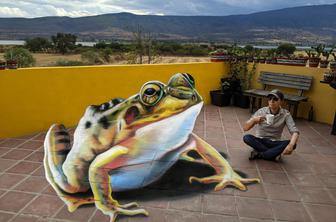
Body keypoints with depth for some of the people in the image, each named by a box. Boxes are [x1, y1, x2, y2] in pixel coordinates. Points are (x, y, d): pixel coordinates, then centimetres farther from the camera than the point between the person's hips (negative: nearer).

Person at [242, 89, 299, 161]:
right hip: (260, 142, 0)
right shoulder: (261, 111, -8)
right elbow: (245, 128, -11)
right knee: (246, 137, -31)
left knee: (291, 144, -29)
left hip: (275, 144, 0)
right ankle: (274, 154, -22)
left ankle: (259, 154, -26)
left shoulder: (285, 114, -8)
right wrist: (253, 120, -32)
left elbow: (295, 132, -19)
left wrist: (291, 145, -40)